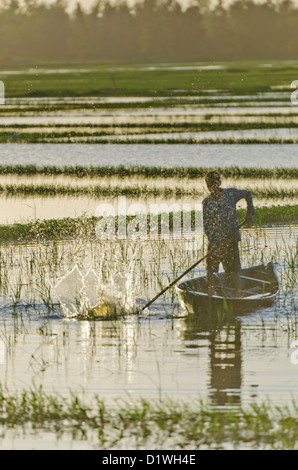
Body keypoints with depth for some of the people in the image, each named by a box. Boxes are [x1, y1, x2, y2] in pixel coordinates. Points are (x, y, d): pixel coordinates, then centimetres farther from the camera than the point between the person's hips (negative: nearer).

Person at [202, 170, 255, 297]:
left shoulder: (231, 193, 0)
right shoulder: (207, 202, 1)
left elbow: (247, 194, 19)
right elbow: (206, 224, -3)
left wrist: (250, 211, 8)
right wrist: (211, 241, -16)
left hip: (231, 239, -1)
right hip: (215, 240, 1)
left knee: (234, 270, 0)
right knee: (211, 269, 2)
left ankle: (237, 296, 5)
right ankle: (210, 295, 10)